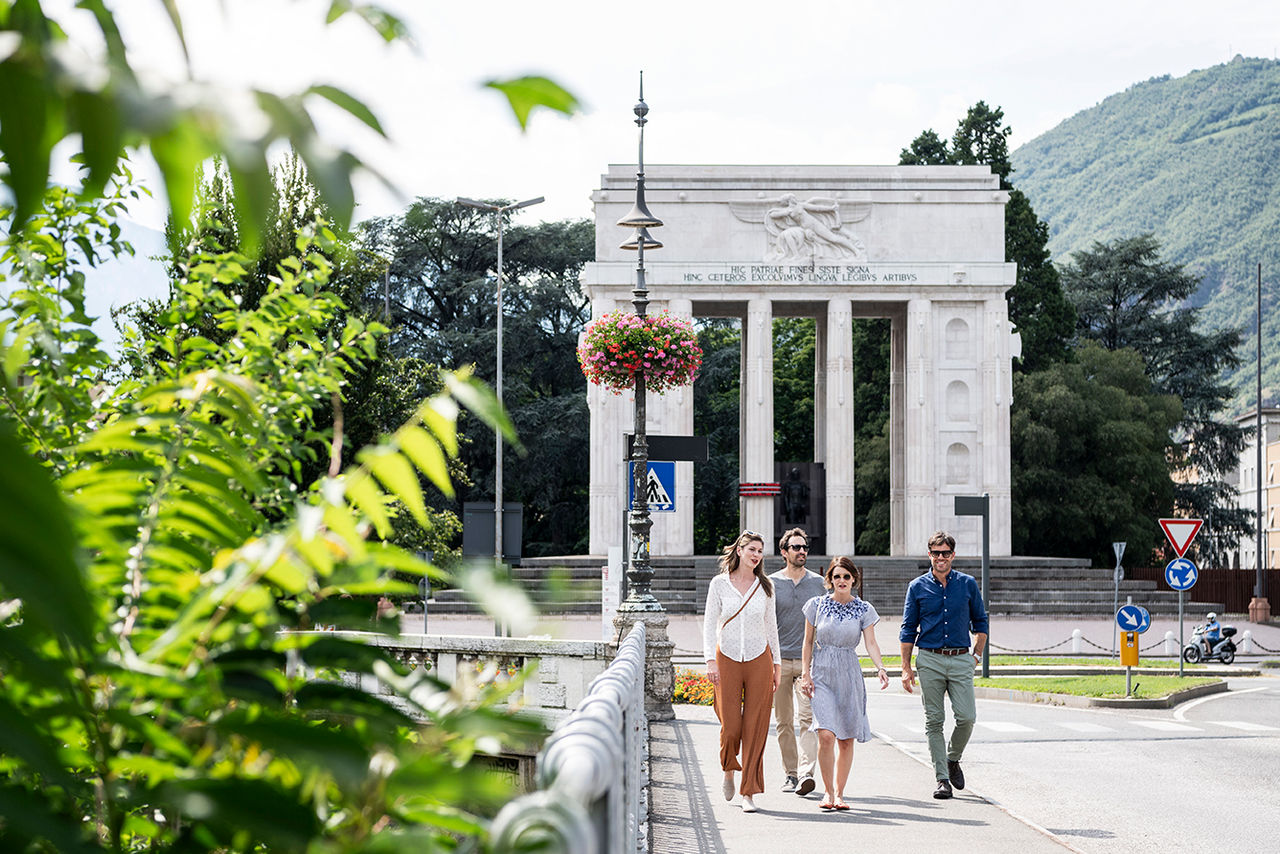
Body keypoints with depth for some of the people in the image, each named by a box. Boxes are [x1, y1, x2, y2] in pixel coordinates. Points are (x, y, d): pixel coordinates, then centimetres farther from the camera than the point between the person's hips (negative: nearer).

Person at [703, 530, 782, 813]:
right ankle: (728, 770, 27)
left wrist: (777, 663, 10)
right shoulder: (720, 583, 2)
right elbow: (709, 623, 2)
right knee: (730, 726, -5)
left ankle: (749, 792, 4)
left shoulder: (765, 586, 7)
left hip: (759, 660, 1)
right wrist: (710, 660, -8)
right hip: (727, 659, -1)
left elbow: (771, 626, 13)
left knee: (755, 727, -2)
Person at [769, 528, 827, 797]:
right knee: (783, 721, 5)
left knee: (808, 718, -13)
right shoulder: (771, 583, 6)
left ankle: (806, 773, -21)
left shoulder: (818, 583, 9)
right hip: (779, 660, 0)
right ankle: (790, 772, 16)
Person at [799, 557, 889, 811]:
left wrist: (880, 667, -22)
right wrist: (806, 673, 0)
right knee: (826, 735, -16)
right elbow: (808, 642, 7)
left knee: (846, 739, 4)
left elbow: (870, 643, -5)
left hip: (849, 675, 1)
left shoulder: (863, 609, 3)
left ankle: (839, 794, 16)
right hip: (822, 674, -1)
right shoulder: (817, 605, 2)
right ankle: (828, 792, -3)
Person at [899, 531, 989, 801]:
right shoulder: (918, 587, 5)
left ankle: (953, 758, 19)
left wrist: (977, 654, 7)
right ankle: (942, 778, 5)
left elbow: (980, 622, 17)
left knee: (967, 717, -9)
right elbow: (908, 630, 7)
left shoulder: (968, 584, 7)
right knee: (934, 721, 0)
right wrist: (906, 667, 2)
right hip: (930, 660, -1)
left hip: (961, 660, 1)